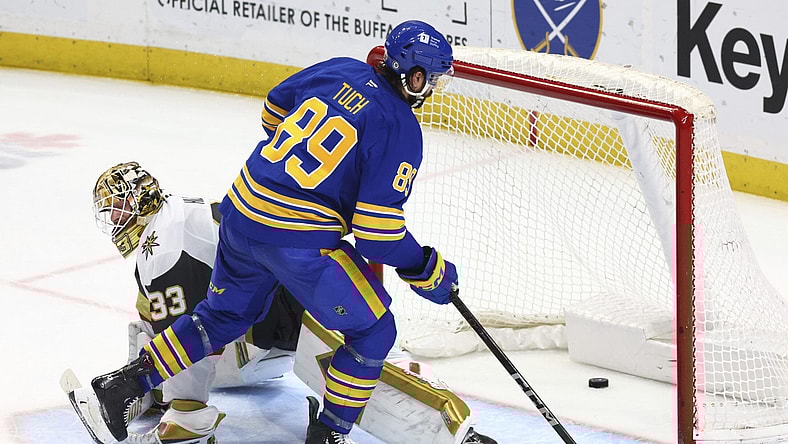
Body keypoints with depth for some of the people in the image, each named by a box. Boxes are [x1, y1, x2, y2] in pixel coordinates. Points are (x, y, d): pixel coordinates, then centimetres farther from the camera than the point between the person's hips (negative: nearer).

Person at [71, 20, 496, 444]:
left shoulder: (338, 71, 7)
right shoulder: (401, 131, -12)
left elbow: (274, 111, 24)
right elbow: (377, 232, -15)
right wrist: (428, 270, -1)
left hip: (243, 205, 8)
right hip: (300, 241, -8)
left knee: (224, 314, 28)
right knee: (372, 330, 8)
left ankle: (126, 382, 26)